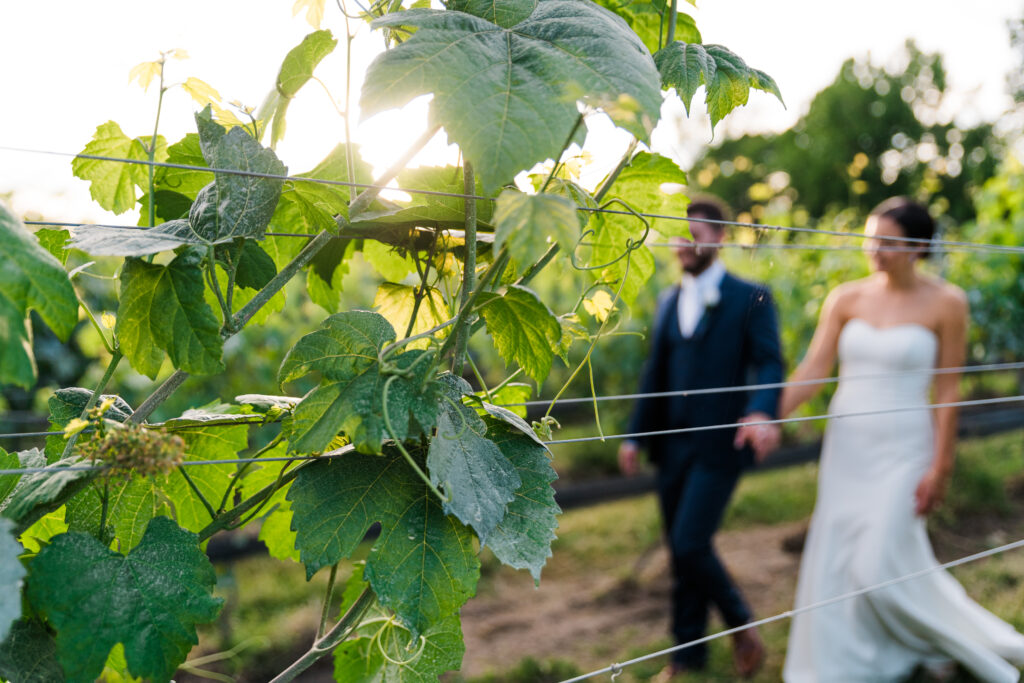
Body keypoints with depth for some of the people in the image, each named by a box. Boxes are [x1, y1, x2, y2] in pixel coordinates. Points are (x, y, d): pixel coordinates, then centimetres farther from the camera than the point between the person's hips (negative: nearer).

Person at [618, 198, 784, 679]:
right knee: (680, 550, 11)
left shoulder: (750, 298, -4)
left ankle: (740, 623, 14)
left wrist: (763, 413, -31)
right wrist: (635, 436, 14)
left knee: (691, 545, -12)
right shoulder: (668, 301, 14)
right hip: (671, 445, 6)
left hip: (719, 443, -6)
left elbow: (769, 364, -11)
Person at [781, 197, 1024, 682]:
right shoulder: (846, 299, 2)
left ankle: (951, 639, 23)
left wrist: (940, 468, -10)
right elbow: (813, 369, -2)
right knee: (834, 562, 7)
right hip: (845, 446, 4)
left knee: (881, 566, -7)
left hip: (902, 450, -4)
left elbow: (948, 391, -7)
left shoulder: (945, 303, -7)